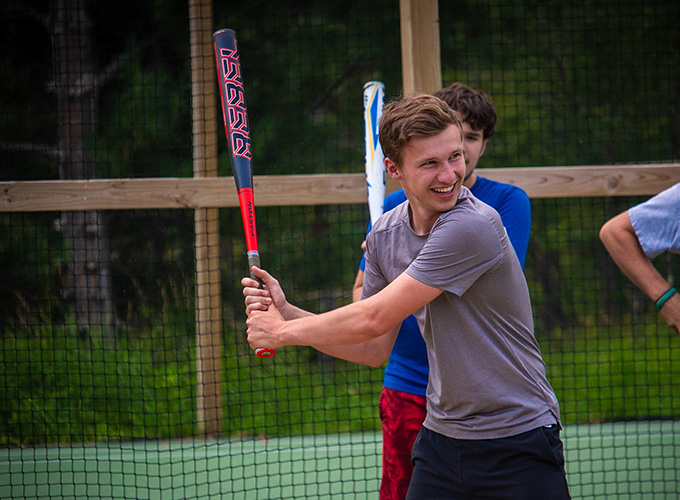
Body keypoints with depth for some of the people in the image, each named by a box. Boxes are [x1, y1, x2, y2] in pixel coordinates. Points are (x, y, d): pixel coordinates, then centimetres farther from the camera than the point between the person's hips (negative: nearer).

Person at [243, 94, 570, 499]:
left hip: (518, 444, -6)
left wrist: (283, 332, -8)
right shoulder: (384, 235, 3)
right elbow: (376, 348, 10)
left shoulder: (473, 226, -23)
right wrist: (286, 313, -2)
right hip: (441, 439, 6)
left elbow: (375, 320, -21)